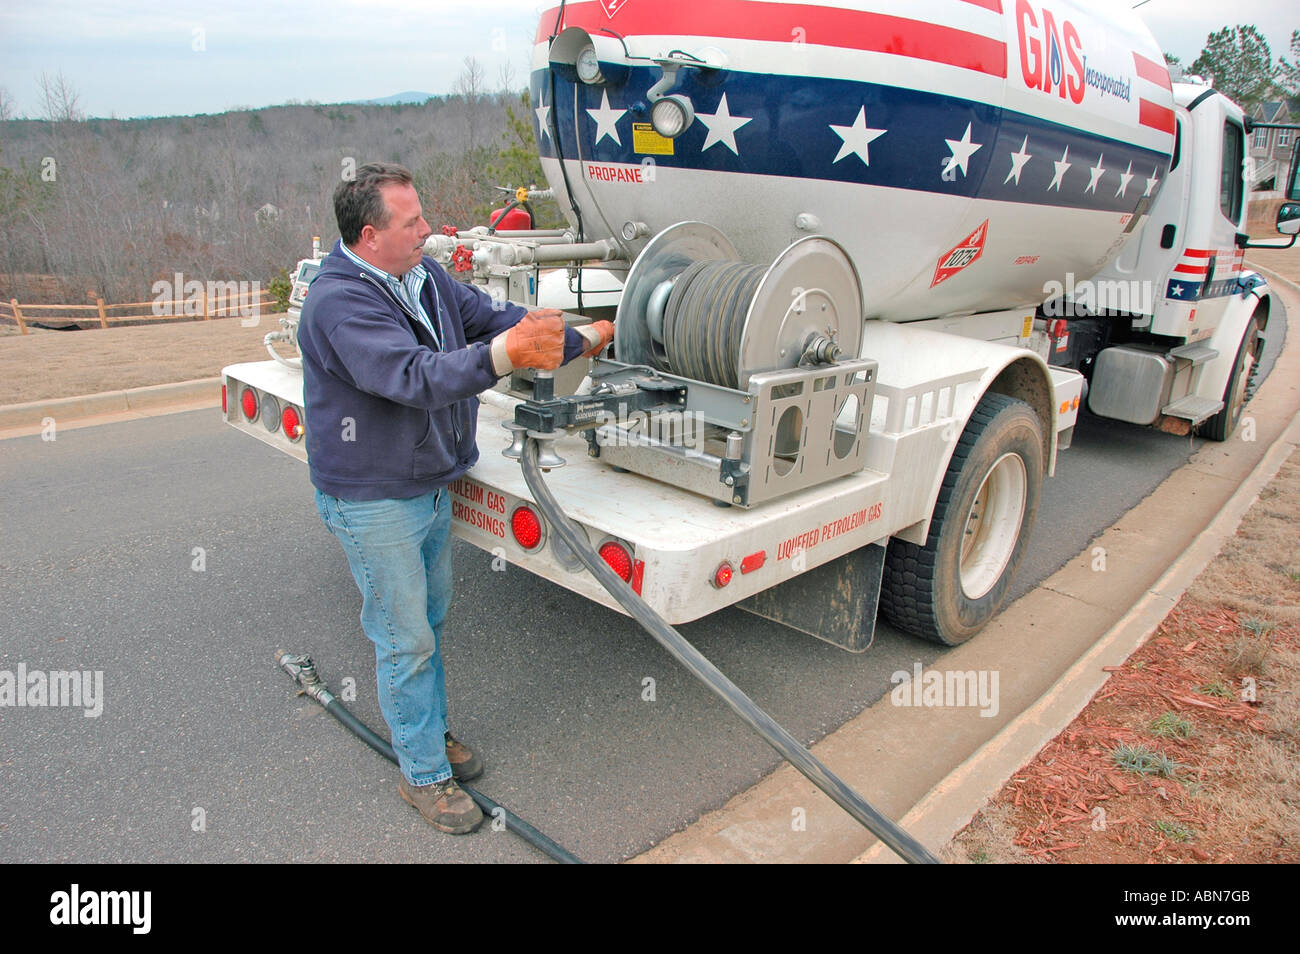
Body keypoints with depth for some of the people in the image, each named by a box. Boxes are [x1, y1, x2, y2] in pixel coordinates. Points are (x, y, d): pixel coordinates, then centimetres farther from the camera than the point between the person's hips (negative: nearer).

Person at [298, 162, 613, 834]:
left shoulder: (423, 275, 2)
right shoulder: (338, 302, -25)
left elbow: (489, 315, 8)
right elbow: (416, 377, -36)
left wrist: (581, 340, 6)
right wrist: (506, 353, -46)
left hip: (430, 485, 9)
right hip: (372, 501, -9)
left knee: (430, 616, 21)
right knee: (405, 639, 2)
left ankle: (431, 731, 42)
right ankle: (424, 775, 20)